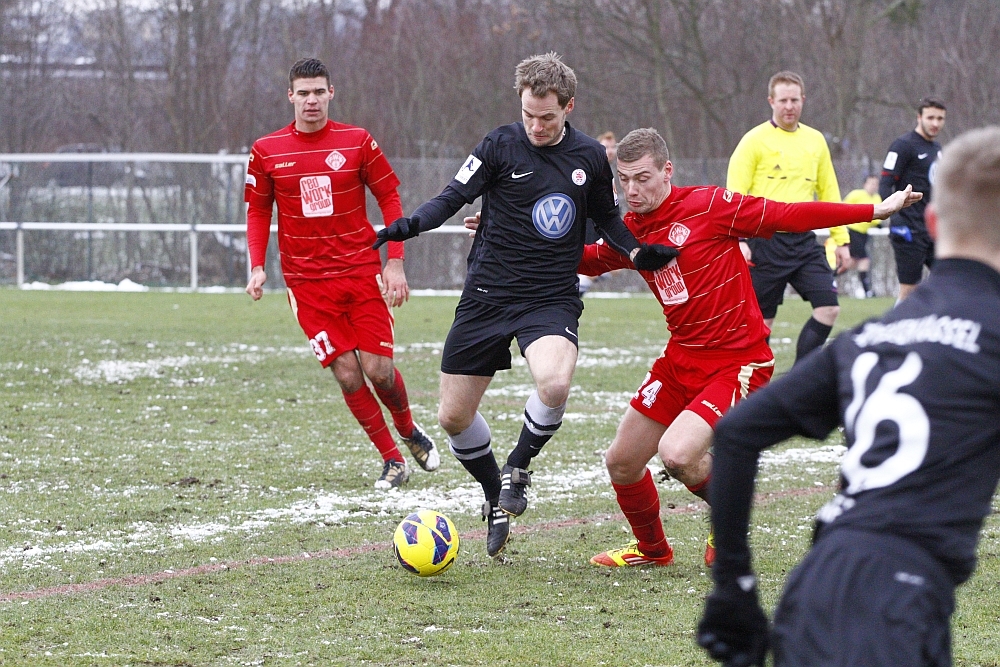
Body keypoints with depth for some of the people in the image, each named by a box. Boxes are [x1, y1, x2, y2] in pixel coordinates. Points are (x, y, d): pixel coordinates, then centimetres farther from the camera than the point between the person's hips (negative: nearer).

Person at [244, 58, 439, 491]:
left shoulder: (357, 142, -1)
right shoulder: (267, 151, 2)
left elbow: (390, 200, 4)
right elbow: (258, 211, 10)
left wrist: (395, 263, -3)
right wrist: (257, 267, -3)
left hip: (363, 274, 0)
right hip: (307, 284, 0)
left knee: (378, 369, -6)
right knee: (347, 374, -7)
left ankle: (410, 433, 25)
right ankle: (392, 460, 7)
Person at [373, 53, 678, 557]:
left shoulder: (589, 157, 3)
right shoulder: (501, 146, -5)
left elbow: (606, 217, 18)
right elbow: (453, 198, -8)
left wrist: (636, 252, 1)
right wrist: (409, 225, -26)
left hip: (552, 300, 0)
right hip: (488, 296, 0)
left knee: (554, 383, -31)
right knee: (453, 417, 3)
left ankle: (517, 468, -2)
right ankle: (497, 499, 30)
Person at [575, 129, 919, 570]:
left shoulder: (709, 205, -15)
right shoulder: (629, 233, 3)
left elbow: (788, 217, -12)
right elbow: (587, 260, 24)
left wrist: (875, 211, -12)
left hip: (740, 361, -7)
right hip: (681, 360, 7)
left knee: (677, 455, -26)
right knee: (620, 463, 10)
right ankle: (652, 549, 39)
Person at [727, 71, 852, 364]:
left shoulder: (815, 141, 13)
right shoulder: (755, 140, -3)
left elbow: (829, 193, 19)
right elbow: (735, 194, -7)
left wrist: (841, 239, 14)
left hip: (803, 241, 4)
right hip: (766, 240, -4)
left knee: (829, 308, -9)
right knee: (761, 320, 0)